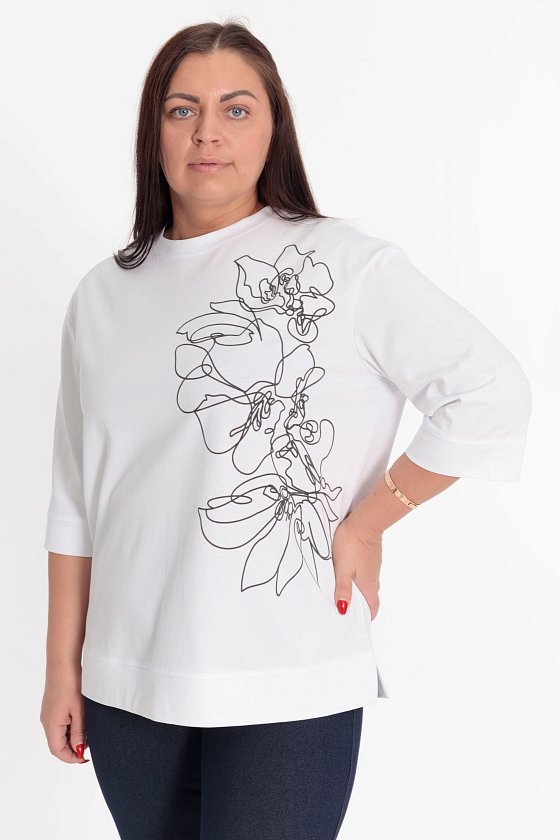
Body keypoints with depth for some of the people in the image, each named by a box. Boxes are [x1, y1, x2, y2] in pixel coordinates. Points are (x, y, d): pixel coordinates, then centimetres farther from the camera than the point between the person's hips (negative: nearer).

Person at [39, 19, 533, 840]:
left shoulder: (343, 265, -6)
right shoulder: (103, 296, 8)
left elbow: (493, 395, -10)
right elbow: (75, 503, 11)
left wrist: (367, 523, -7)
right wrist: (63, 668, 10)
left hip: (288, 690, -4)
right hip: (129, 692, 4)